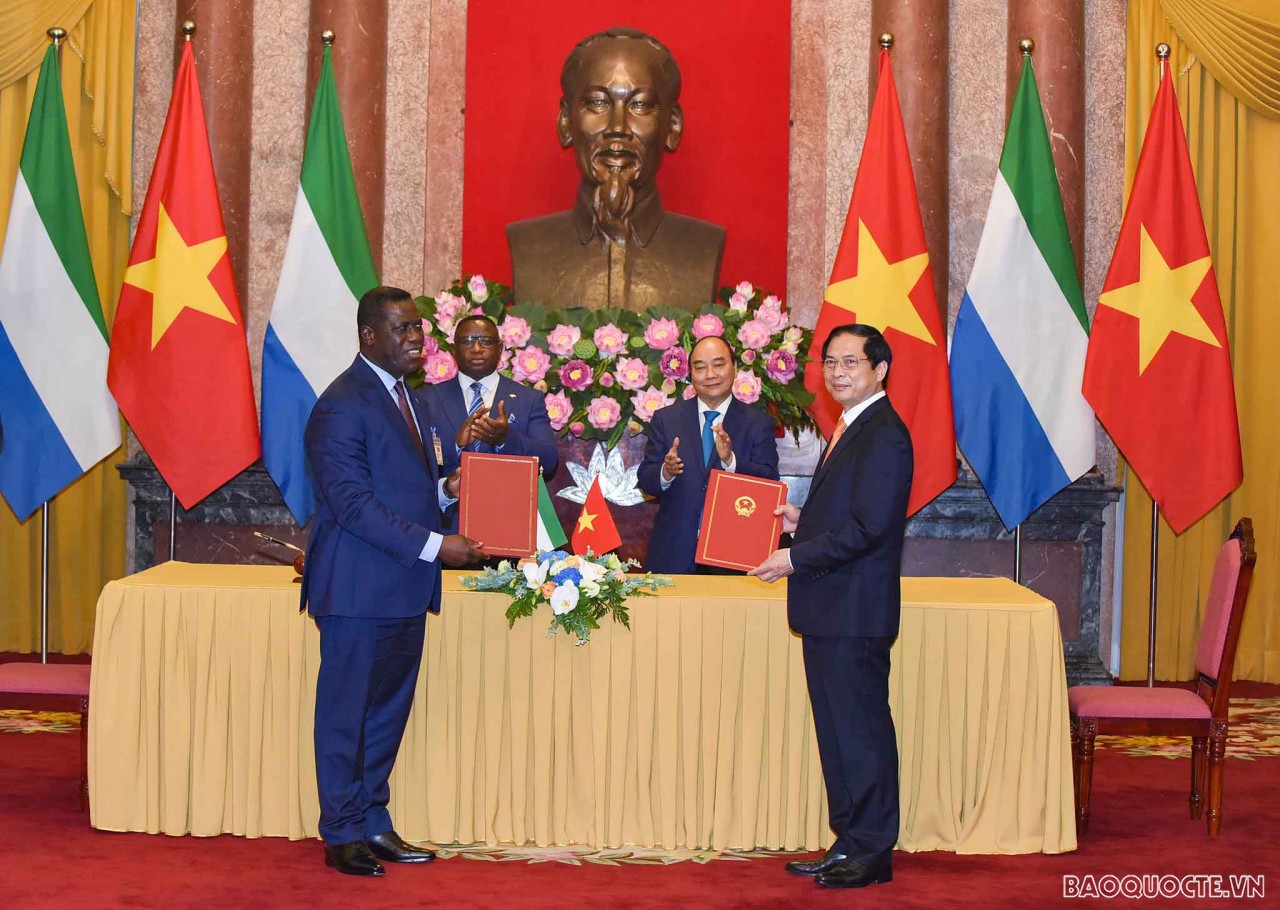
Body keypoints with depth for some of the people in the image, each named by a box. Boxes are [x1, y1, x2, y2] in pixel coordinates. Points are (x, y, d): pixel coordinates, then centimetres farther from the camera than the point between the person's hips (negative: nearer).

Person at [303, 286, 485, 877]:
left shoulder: (409, 399, 17)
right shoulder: (342, 405, -13)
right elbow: (352, 501, -19)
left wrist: (445, 490, 2)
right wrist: (433, 545, -21)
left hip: (405, 585, 9)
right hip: (359, 586, -9)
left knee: (389, 710, 13)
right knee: (346, 711, 2)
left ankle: (373, 823, 23)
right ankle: (342, 834, 12)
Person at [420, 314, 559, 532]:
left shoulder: (530, 399, 10)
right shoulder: (429, 399, 10)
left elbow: (549, 461, -2)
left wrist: (506, 438, -19)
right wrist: (456, 443, -18)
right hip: (449, 524, 0)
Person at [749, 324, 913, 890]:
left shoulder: (884, 435, -15)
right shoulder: (852, 429, 17)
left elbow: (868, 527, -22)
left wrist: (795, 559, -17)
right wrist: (802, 522, 9)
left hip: (854, 612, -10)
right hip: (832, 611, 10)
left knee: (860, 729, -3)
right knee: (839, 730, 14)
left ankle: (871, 852, 6)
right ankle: (850, 844, 23)